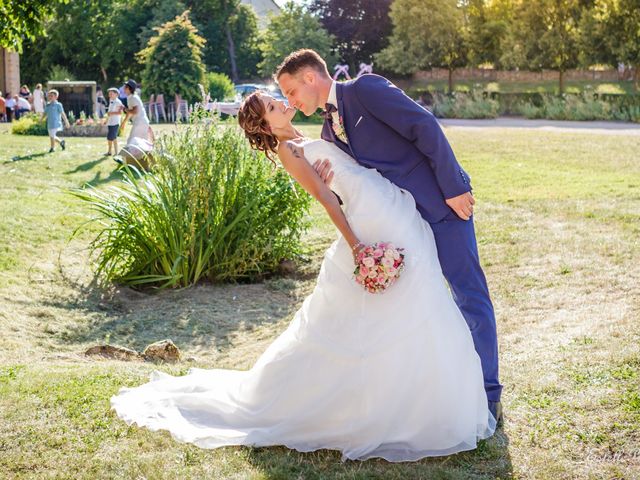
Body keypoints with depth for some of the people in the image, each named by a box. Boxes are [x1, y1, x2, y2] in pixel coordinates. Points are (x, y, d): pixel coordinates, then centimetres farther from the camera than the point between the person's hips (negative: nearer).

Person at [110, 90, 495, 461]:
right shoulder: (287, 150, -1)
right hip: (374, 227, -8)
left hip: (402, 217, 8)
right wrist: (354, 244, -19)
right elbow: (325, 197, -12)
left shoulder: (310, 142, 24)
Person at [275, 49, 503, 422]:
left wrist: (453, 188, -18)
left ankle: (488, 393, 6)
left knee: (470, 297, -3)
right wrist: (327, 181, -9)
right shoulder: (330, 130, 14)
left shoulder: (366, 88, -9)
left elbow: (425, 127, -15)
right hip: (399, 220, 8)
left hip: (444, 205, -8)